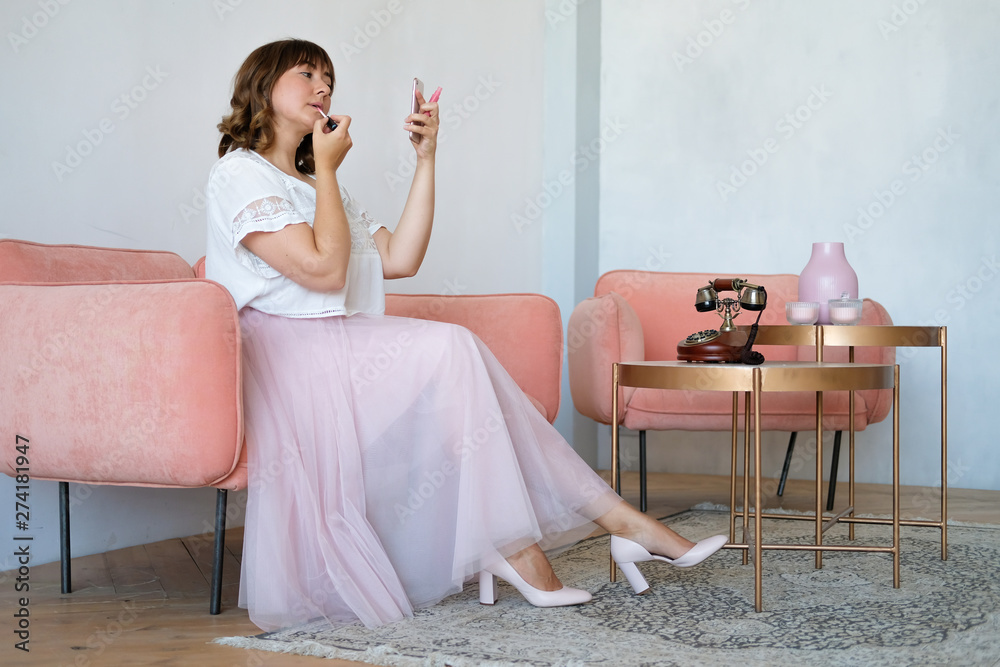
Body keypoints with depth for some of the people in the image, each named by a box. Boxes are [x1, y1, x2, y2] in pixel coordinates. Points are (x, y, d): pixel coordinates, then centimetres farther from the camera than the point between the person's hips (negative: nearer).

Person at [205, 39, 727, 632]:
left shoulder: (316, 185, 26)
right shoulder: (239, 174, -2)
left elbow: (399, 259, 12)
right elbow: (323, 268, -15)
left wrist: (426, 159, 9)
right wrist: (326, 169, -5)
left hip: (344, 349, 7)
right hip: (287, 354, -7)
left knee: (457, 356, -18)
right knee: (451, 350, -24)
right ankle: (511, 544, -23)